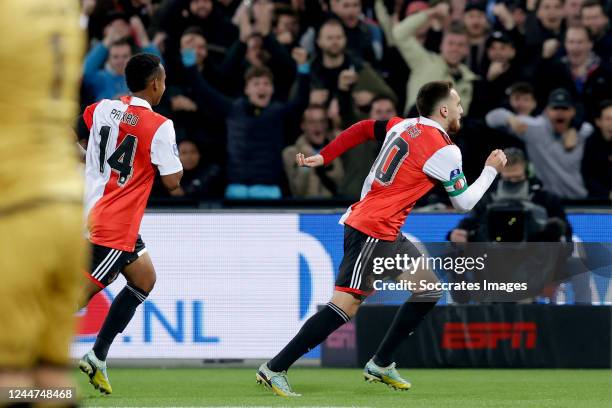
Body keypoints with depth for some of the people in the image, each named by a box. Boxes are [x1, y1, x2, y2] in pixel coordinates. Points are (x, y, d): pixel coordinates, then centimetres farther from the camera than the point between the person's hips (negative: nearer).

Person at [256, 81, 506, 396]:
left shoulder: (404, 126, 9)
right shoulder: (444, 151, -13)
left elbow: (362, 129, 14)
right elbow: (464, 203, -3)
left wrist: (323, 157, 16)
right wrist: (491, 170, 10)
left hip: (386, 234, 10)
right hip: (372, 233, -10)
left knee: (429, 287, 13)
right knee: (346, 305, -14)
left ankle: (380, 364, 17)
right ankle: (275, 369, -15)